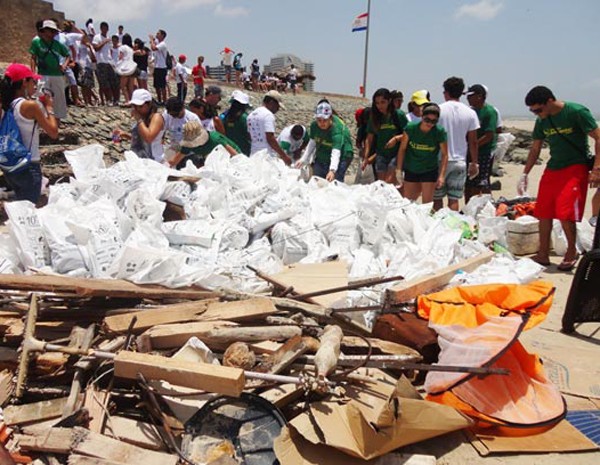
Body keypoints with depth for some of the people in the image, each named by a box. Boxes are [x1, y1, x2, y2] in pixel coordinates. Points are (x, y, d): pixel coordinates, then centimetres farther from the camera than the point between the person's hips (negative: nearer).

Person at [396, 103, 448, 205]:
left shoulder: (440, 132, -17)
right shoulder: (411, 127, -15)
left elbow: (444, 155, -10)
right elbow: (402, 149, -5)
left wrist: (441, 175, -17)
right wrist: (399, 169, -4)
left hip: (429, 171, -1)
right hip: (411, 170, 2)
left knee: (427, 203, 0)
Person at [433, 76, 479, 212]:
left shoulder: (438, 110, -6)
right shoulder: (470, 113, 1)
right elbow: (473, 141, 3)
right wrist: (474, 163, 12)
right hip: (460, 161, 2)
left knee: (437, 198, 8)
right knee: (454, 199, 6)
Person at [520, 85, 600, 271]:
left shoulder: (577, 112, -14)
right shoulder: (542, 121, 4)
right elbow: (535, 149, 14)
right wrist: (524, 174, 11)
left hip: (575, 168, -6)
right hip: (552, 168, 6)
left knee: (565, 214, -13)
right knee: (543, 213, 4)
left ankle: (571, 252, 9)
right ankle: (543, 255, 16)